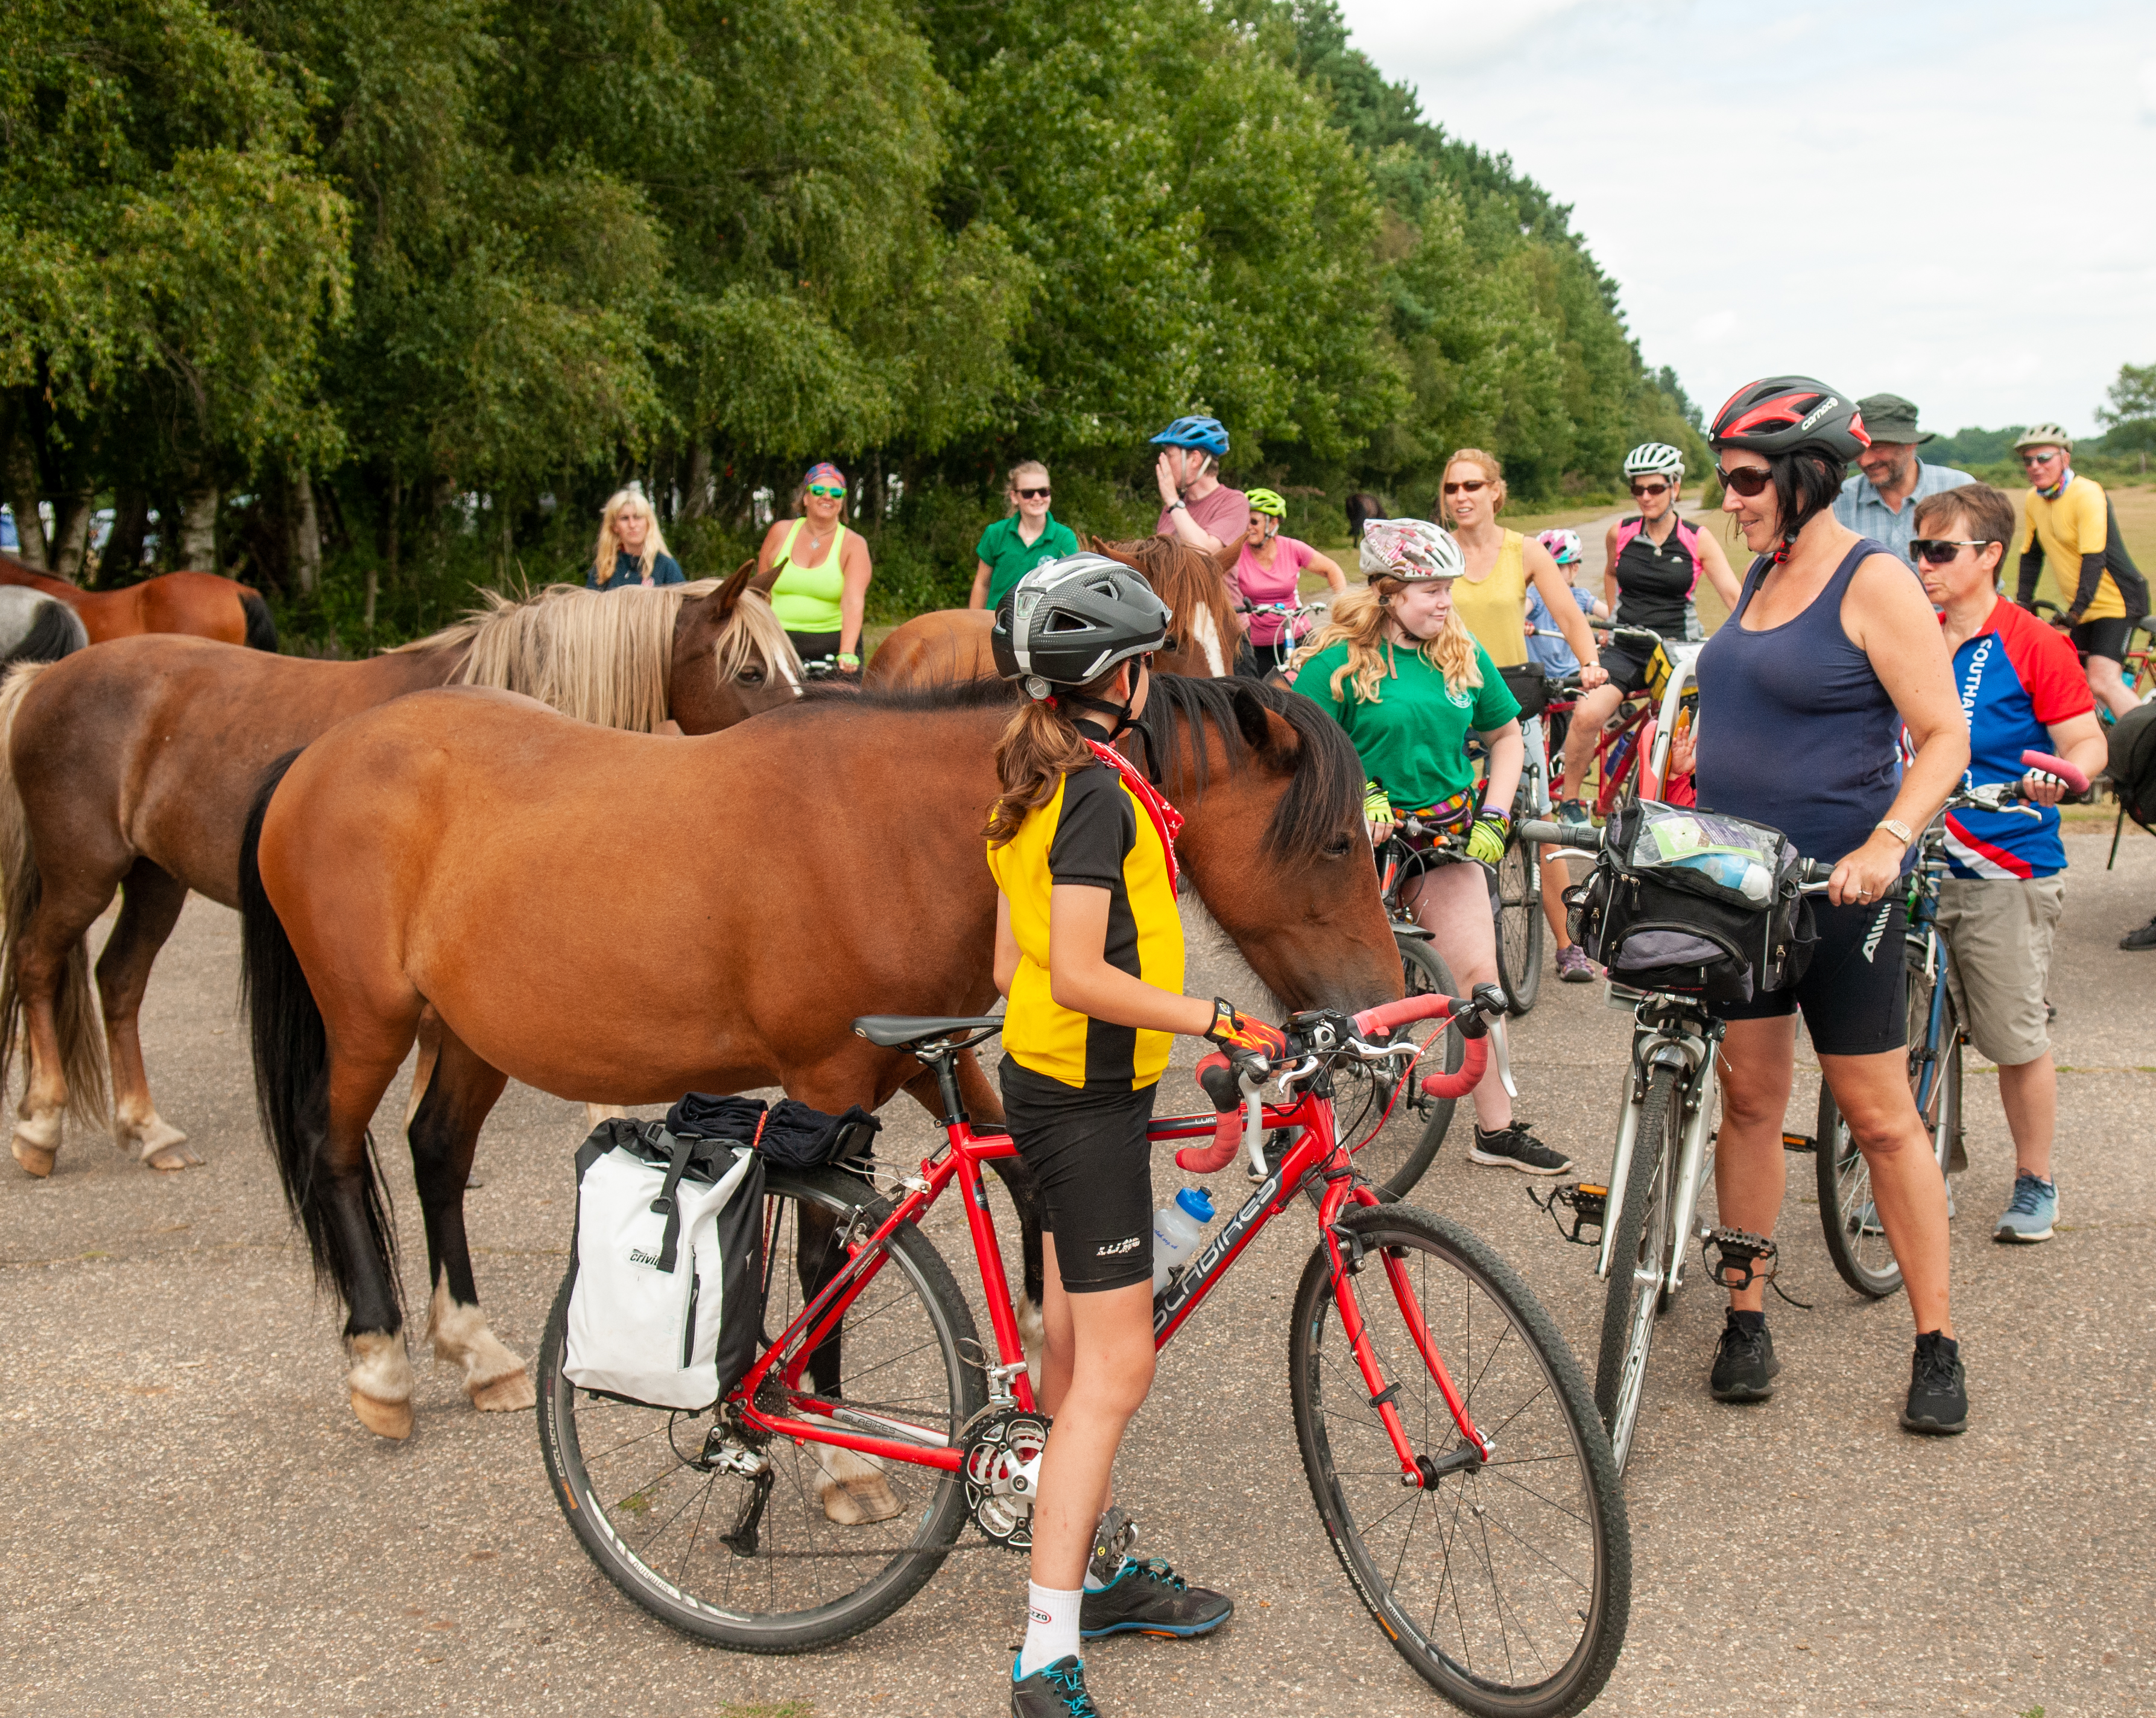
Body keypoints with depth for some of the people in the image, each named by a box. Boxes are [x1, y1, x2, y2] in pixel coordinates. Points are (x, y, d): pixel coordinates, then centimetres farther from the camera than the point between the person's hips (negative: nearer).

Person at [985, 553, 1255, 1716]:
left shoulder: (1034, 784, 11)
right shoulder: (1101, 792, -19)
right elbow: (1081, 976, -25)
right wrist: (1215, 1020, -24)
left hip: (1048, 1081, 10)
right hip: (1088, 1097, -10)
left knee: (1078, 1357, 19)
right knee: (1114, 1371, -7)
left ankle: (1091, 1576, 32)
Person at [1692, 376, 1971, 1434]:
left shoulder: (1873, 582, -10)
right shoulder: (1761, 574, 11)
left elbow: (1945, 737, -14)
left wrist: (1885, 845, -26)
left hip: (1837, 888, -6)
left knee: (1880, 1117, 0)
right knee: (1749, 1098, 9)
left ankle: (1937, 1345, 11)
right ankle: (1746, 1319, 19)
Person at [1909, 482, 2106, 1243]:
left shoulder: (2034, 646, -6)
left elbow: (2089, 742, -9)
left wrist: (2060, 774, -29)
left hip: (2007, 872, -5)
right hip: (1917, 864, 5)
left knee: (2016, 1039, 3)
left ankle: (2035, 1184, 20)